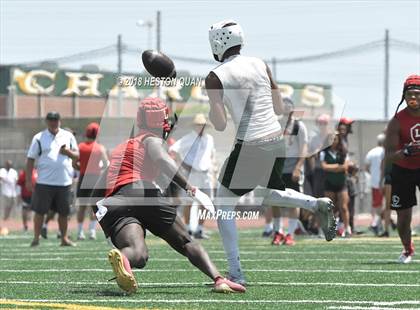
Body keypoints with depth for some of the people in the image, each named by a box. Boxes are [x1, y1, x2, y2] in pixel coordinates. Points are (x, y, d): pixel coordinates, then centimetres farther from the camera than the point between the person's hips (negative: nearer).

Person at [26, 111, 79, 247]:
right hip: (44, 182, -3)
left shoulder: (68, 136, 9)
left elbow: (77, 155, 12)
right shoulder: (39, 138, 2)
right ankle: (36, 238, 2)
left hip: (64, 181, 3)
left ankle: (64, 238, 18)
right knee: (40, 211, -3)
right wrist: (28, 180, -4)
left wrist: (68, 152, -11)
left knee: (63, 212, 8)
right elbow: (30, 159, 1)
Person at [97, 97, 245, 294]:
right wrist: (188, 187, -16)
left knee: (138, 255, -18)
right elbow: (163, 160, -6)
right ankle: (218, 279, -15)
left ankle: (120, 256, -54)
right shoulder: (151, 140, 16)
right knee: (187, 243, 6)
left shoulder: (119, 149, 36)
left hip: (112, 206, 4)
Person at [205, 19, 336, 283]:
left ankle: (236, 273, 2)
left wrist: (211, 110, 8)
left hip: (250, 148, -6)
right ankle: (319, 204, 5)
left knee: (224, 207, 10)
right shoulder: (260, 65, 7)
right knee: (270, 194, 31)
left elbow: (220, 125, -11)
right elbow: (280, 108, 12)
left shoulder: (216, 77, -9)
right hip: (277, 142, 6)